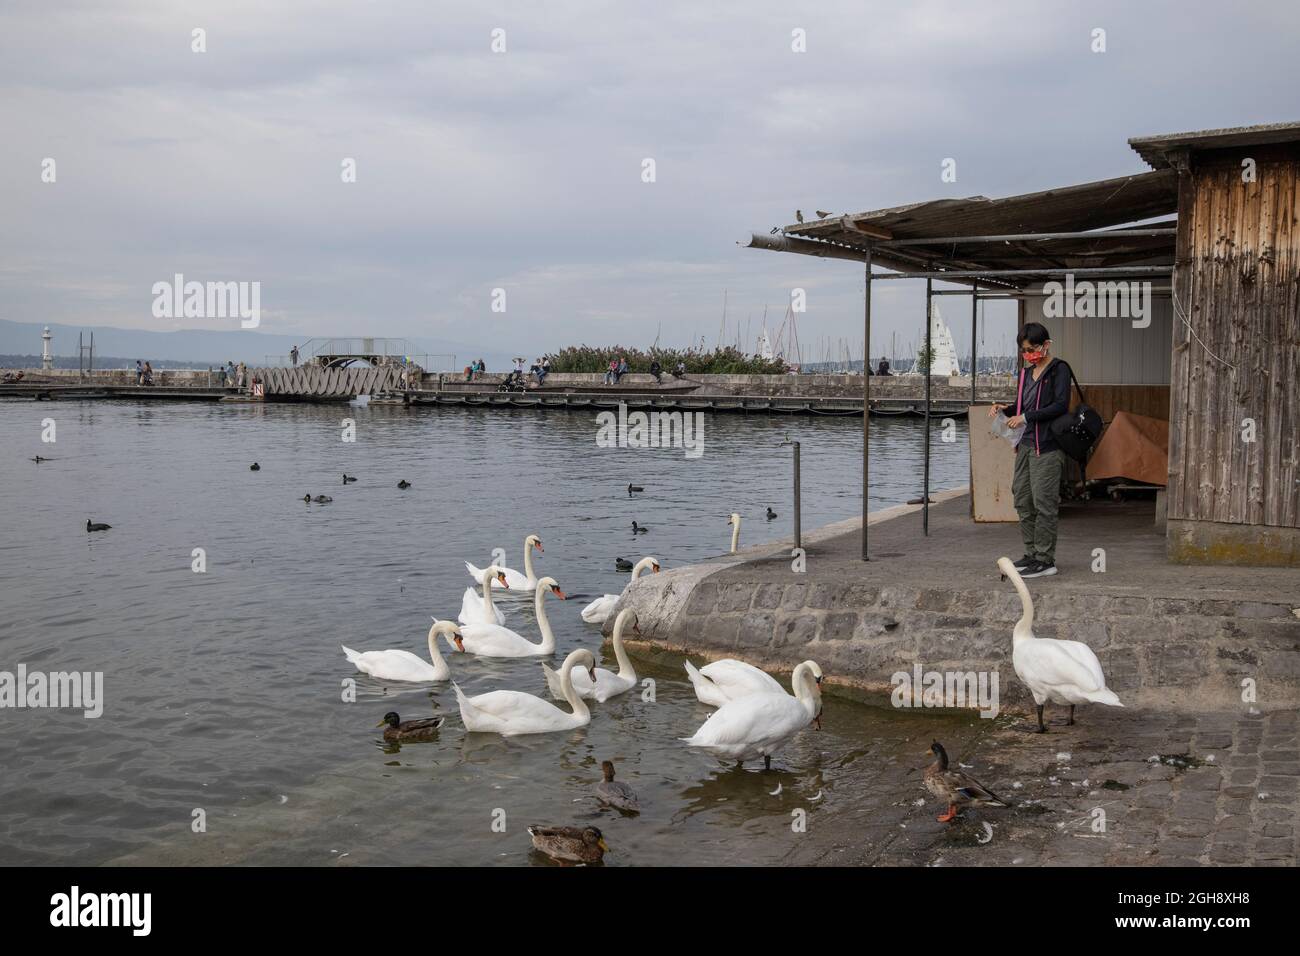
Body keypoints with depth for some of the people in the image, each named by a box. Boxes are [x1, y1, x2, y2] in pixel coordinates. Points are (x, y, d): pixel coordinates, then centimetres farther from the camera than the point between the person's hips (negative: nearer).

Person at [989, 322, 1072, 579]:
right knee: (1022, 501, 8)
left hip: (1047, 447, -8)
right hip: (1025, 444, 8)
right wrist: (1003, 409, 5)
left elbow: (1061, 405, -16)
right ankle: (1032, 554, 17)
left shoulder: (1059, 370, -6)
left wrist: (1026, 417, -18)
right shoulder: (1026, 372, 18)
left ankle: (1046, 560, -4)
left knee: (1044, 503, -8)